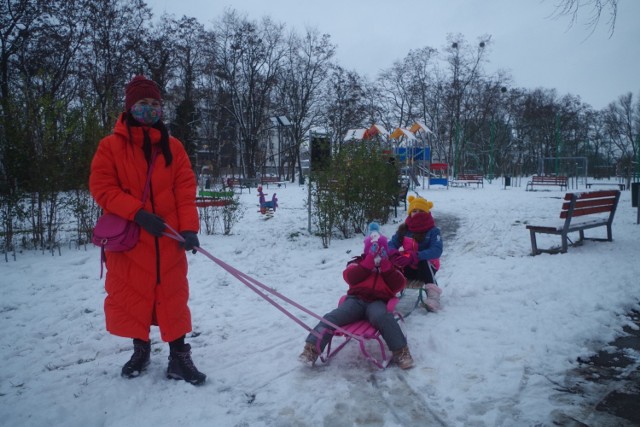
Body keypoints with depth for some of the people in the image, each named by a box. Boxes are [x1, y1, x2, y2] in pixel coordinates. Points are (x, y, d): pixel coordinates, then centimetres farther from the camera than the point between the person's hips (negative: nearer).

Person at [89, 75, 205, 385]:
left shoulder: (173, 146, 4)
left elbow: (185, 190, -1)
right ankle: (141, 349, 30)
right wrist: (137, 212, -19)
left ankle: (179, 356, 12)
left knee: (173, 296, 3)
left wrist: (189, 227, -14)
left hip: (168, 237, 1)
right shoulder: (111, 146, -1)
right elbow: (101, 187, -7)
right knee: (131, 295, 10)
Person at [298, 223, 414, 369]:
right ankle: (312, 348, -26)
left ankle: (400, 351, -25)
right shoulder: (359, 261, 20)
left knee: (382, 317, -36)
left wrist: (385, 264, -4)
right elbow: (350, 278, -1)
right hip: (356, 299, 1)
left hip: (377, 302, 0)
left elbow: (398, 285, 5)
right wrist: (370, 260, -7)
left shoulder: (390, 265, 23)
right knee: (333, 317, -25)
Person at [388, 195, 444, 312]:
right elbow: (392, 244, -3)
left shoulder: (433, 231, -8)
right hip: (408, 268, 3)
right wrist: (394, 253, -30)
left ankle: (433, 294, -37)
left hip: (426, 268, -3)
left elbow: (436, 251, -23)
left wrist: (413, 257, -37)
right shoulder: (403, 229, 3)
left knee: (423, 261, -37)